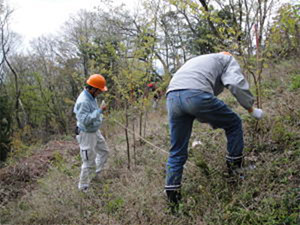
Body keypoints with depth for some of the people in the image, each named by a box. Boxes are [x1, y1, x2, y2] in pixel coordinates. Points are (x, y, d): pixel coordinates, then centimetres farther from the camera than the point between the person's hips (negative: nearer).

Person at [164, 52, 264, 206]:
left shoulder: (196, 61, 43)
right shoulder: (227, 59, 24)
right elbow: (236, 83, 2)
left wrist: (211, 121, 42)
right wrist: (251, 108, 14)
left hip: (171, 96, 6)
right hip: (196, 94, -6)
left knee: (177, 152, 16)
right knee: (234, 124, 18)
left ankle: (172, 193, 17)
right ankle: (235, 169, 24)